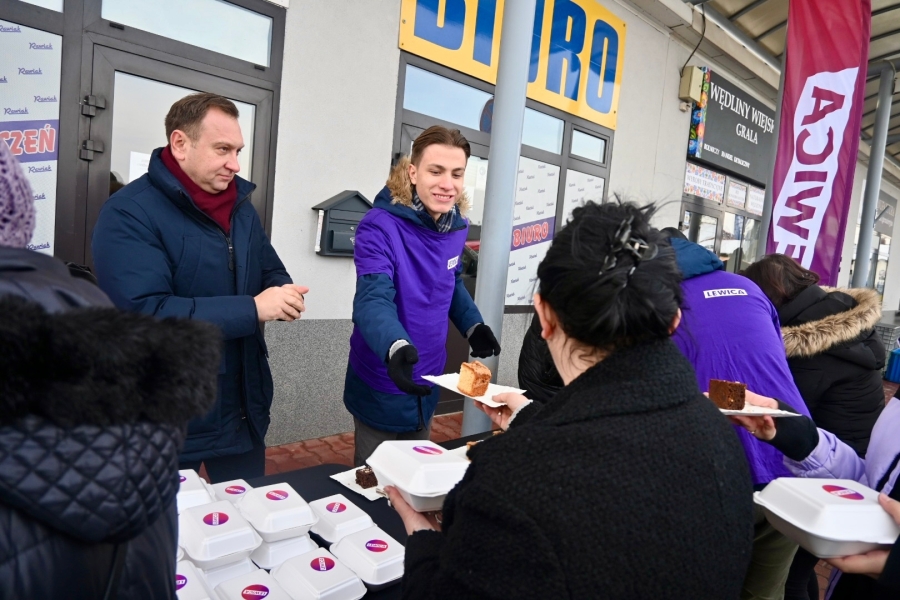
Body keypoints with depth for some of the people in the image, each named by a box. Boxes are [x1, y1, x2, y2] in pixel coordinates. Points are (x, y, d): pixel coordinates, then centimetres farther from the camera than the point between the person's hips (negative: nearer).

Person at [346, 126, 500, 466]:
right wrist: (396, 346, -54)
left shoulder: (456, 226, -3)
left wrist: (473, 325, 1)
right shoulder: (380, 226, -22)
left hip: (426, 385, 6)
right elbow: (372, 299, -34)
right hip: (382, 390, -5)